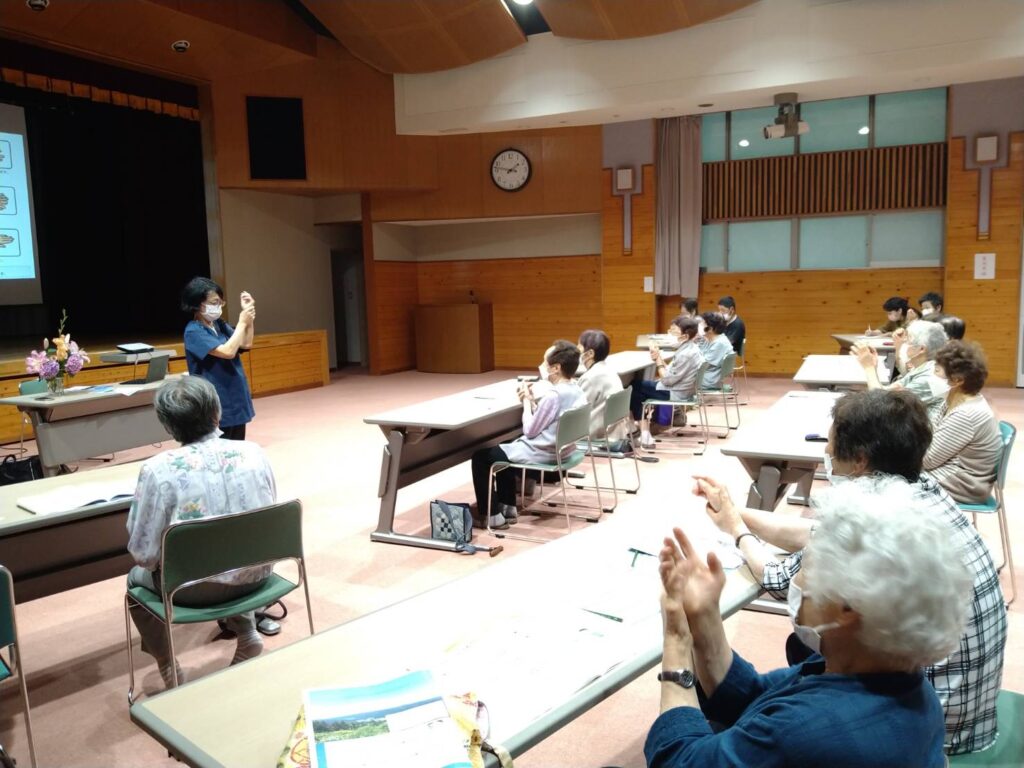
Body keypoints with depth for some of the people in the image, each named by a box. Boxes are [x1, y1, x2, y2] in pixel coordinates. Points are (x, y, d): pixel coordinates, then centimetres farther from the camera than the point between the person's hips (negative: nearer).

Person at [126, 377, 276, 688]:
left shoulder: (158, 469, -17)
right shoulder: (253, 452, -7)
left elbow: (143, 553, -13)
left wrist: (154, 560, 9)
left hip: (197, 588, -3)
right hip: (256, 574, 4)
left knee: (136, 579, 29)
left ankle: (170, 672, 25)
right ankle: (247, 633, 24)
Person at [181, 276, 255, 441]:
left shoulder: (219, 324, 5)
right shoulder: (194, 332, -16)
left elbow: (246, 344, 7)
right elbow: (228, 351, -26)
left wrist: (249, 318, -5)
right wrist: (242, 323, -18)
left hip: (236, 399, 8)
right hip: (216, 405, -7)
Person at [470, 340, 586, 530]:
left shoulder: (553, 396, -27)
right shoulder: (577, 391, 1)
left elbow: (530, 431, -17)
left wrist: (527, 401, -6)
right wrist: (532, 400, 2)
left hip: (540, 454, -10)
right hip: (561, 449, 10)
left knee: (481, 455, 5)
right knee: (504, 447, 30)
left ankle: (492, 515, 10)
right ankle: (508, 508, 30)